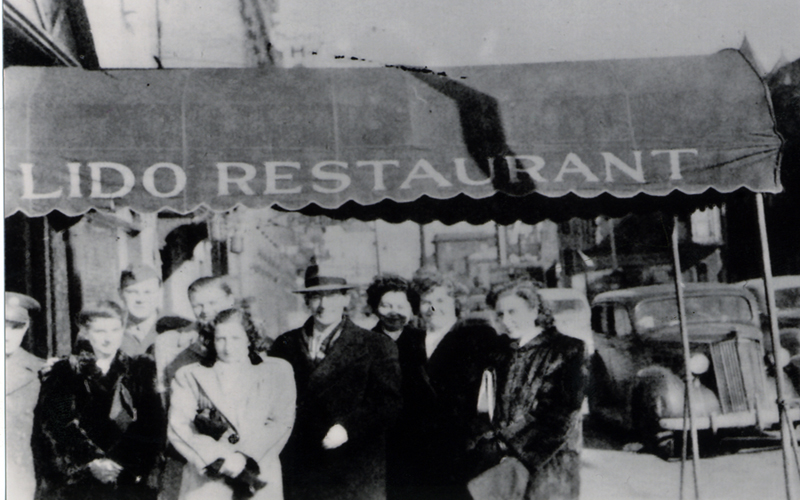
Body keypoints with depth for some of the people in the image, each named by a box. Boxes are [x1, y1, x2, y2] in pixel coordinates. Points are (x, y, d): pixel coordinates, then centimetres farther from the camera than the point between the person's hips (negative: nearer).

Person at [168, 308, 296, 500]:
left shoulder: (277, 371, 15)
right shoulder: (189, 376, 15)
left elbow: (281, 423, 4)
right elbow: (178, 428, 3)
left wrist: (244, 456, -9)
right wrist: (218, 457, -10)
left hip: (259, 478, 0)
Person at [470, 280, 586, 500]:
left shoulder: (566, 350, 0)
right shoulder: (501, 354, 16)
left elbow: (561, 418, -8)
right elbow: (487, 406, 14)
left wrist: (510, 444, -12)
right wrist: (488, 439, -6)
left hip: (546, 464, -4)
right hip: (498, 464, 4)